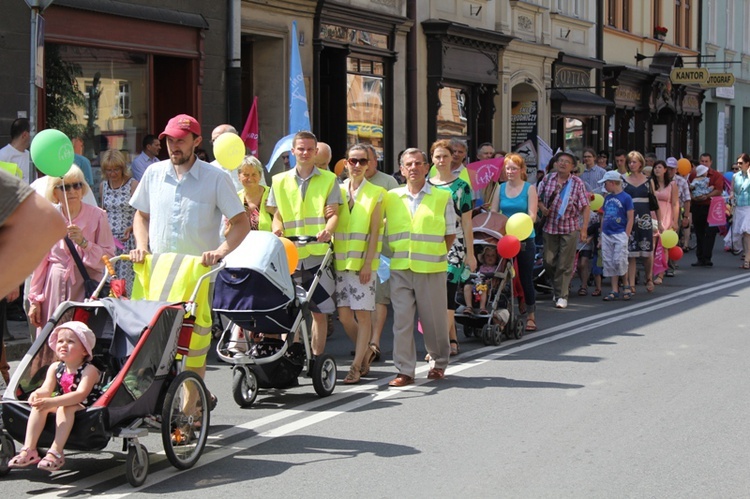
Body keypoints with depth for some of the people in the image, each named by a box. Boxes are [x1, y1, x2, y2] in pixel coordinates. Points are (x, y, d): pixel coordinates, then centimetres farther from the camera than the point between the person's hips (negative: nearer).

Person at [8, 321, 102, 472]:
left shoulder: (89, 370, -17)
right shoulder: (55, 368, 2)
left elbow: (81, 394, -31)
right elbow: (46, 389, -9)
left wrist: (53, 402, -43)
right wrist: (37, 394, -36)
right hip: (61, 403, 6)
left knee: (65, 408, -35)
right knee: (39, 405, -18)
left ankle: (56, 452, -40)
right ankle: (29, 450, -24)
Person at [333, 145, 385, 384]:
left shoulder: (376, 193, 2)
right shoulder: (338, 191, 10)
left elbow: (374, 231, -3)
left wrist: (367, 263, -11)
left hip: (364, 263, -3)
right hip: (341, 262, 3)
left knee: (363, 315, -4)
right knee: (344, 315, 2)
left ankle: (356, 366, 3)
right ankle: (366, 352, 24)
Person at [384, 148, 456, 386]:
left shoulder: (442, 197, 6)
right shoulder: (390, 197, 10)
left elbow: (450, 234, 9)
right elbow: (384, 230, 16)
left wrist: (435, 255, 2)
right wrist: (393, 255, 6)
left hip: (431, 269, -1)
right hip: (399, 268, 1)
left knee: (434, 319, 5)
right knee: (401, 320, -3)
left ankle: (439, 363, 25)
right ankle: (404, 370, 2)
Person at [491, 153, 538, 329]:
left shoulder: (529, 188, -1)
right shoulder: (501, 188, 9)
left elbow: (532, 215, -10)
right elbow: (493, 212, 8)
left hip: (525, 239, -3)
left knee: (526, 278, 3)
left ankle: (531, 316, 13)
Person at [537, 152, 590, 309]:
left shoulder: (577, 183, -3)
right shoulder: (547, 179, 3)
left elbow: (585, 207, -5)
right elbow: (538, 198, 14)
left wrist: (584, 229, -11)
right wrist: (542, 207, -8)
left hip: (570, 228, -3)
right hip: (550, 226, 3)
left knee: (565, 264, -1)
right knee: (549, 262, 7)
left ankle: (562, 295, 8)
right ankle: (557, 285, 33)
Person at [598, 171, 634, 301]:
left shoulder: (626, 198, -7)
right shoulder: (607, 198, 12)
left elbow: (630, 219, -7)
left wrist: (626, 235, -12)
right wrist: (601, 234, 13)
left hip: (620, 234, -6)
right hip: (607, 235, 6)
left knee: (620, 261, -8)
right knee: (609, 263, 5)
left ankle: (626, 285, 14)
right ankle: (614, 290, 11)